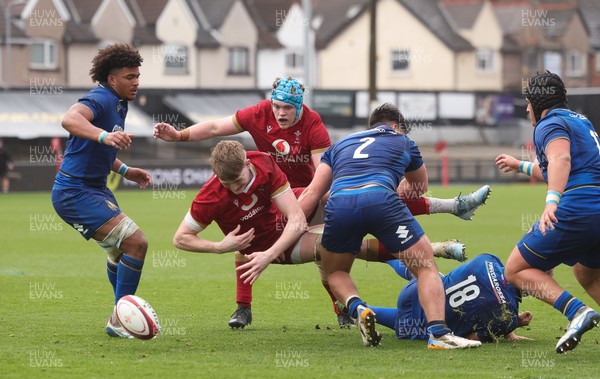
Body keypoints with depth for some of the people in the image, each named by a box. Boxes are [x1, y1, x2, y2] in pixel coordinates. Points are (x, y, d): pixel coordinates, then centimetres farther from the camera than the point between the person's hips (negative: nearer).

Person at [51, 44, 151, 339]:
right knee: (135, 242, -18)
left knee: (120, 250, 26)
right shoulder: (100, 99, -18)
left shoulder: (119, 105, 14)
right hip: (75, 192, -11)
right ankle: (119, 321, -10)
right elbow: (70, 119, -41)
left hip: (95, 190, 11)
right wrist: (104, 135, -57)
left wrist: (124, 170, 18)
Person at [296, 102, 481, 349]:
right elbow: (420, 187, 48)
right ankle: (438, 333, -7)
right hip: (381, 200, -2)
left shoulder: (339, 145, 35)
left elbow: (312, 193, 24)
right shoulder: (403, 141, 31)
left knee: (334, 272, 27)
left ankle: (357, 308, -4)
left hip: (338, 204, 2)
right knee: (426, 267, 11)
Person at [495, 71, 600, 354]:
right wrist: (520, 166, 58)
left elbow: (560, 159, -21)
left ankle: (576, 312, -21)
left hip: (577, 209, -9)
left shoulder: (550, 124, 1)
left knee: (516, 270, -2)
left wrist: (552, 201, -34)